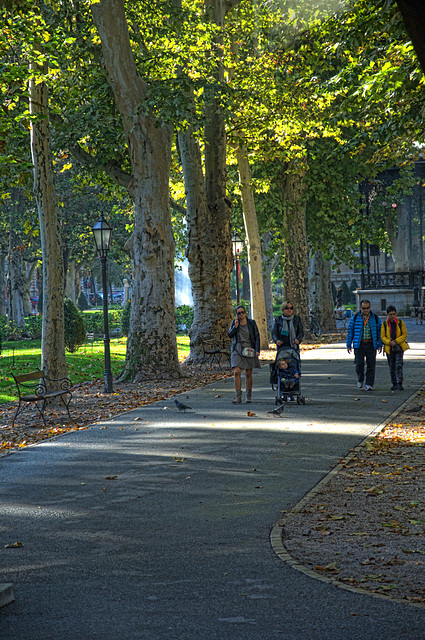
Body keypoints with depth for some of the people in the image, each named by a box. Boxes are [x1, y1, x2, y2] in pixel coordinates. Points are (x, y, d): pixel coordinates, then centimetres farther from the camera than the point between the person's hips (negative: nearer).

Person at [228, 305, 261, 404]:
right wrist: (235, 326, -13)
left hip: (249, 349, 0)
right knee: (236, 372, -14)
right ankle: (238, 397, -13)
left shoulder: (251, 323, 4)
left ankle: (248, 396, 16)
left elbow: (257, 337, 4)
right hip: (237, 349, 0)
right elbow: (230, 335, 0)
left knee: (248, 373, 3)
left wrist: (257, 350, -5)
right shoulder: (234, 322, 8)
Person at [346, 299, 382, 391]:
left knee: (371, 365, -3)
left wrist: (380, 345, 2)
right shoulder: (355, 318, 3)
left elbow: (379, 331, 8)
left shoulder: (375, 318, 5)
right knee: (359, 364, -9)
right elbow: (350, 331, 6)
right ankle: (360, 379, 17)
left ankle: (369, 385, 3)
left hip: (371, 345, 1)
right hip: (359, 345, -1)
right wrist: (348, 345, 2)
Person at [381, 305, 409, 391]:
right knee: (392, 367, 7)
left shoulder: (400, 323, 2)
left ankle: (400, 384, -14)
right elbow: (382, 337, 0)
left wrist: (396, 341, -15)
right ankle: (394, 384, 18)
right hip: (389, 348, 2)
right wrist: (389, 342, -18)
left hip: (399, 347, -2)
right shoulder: (384, 324, 4)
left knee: (399, 366, -12)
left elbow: (405, 334, -1)